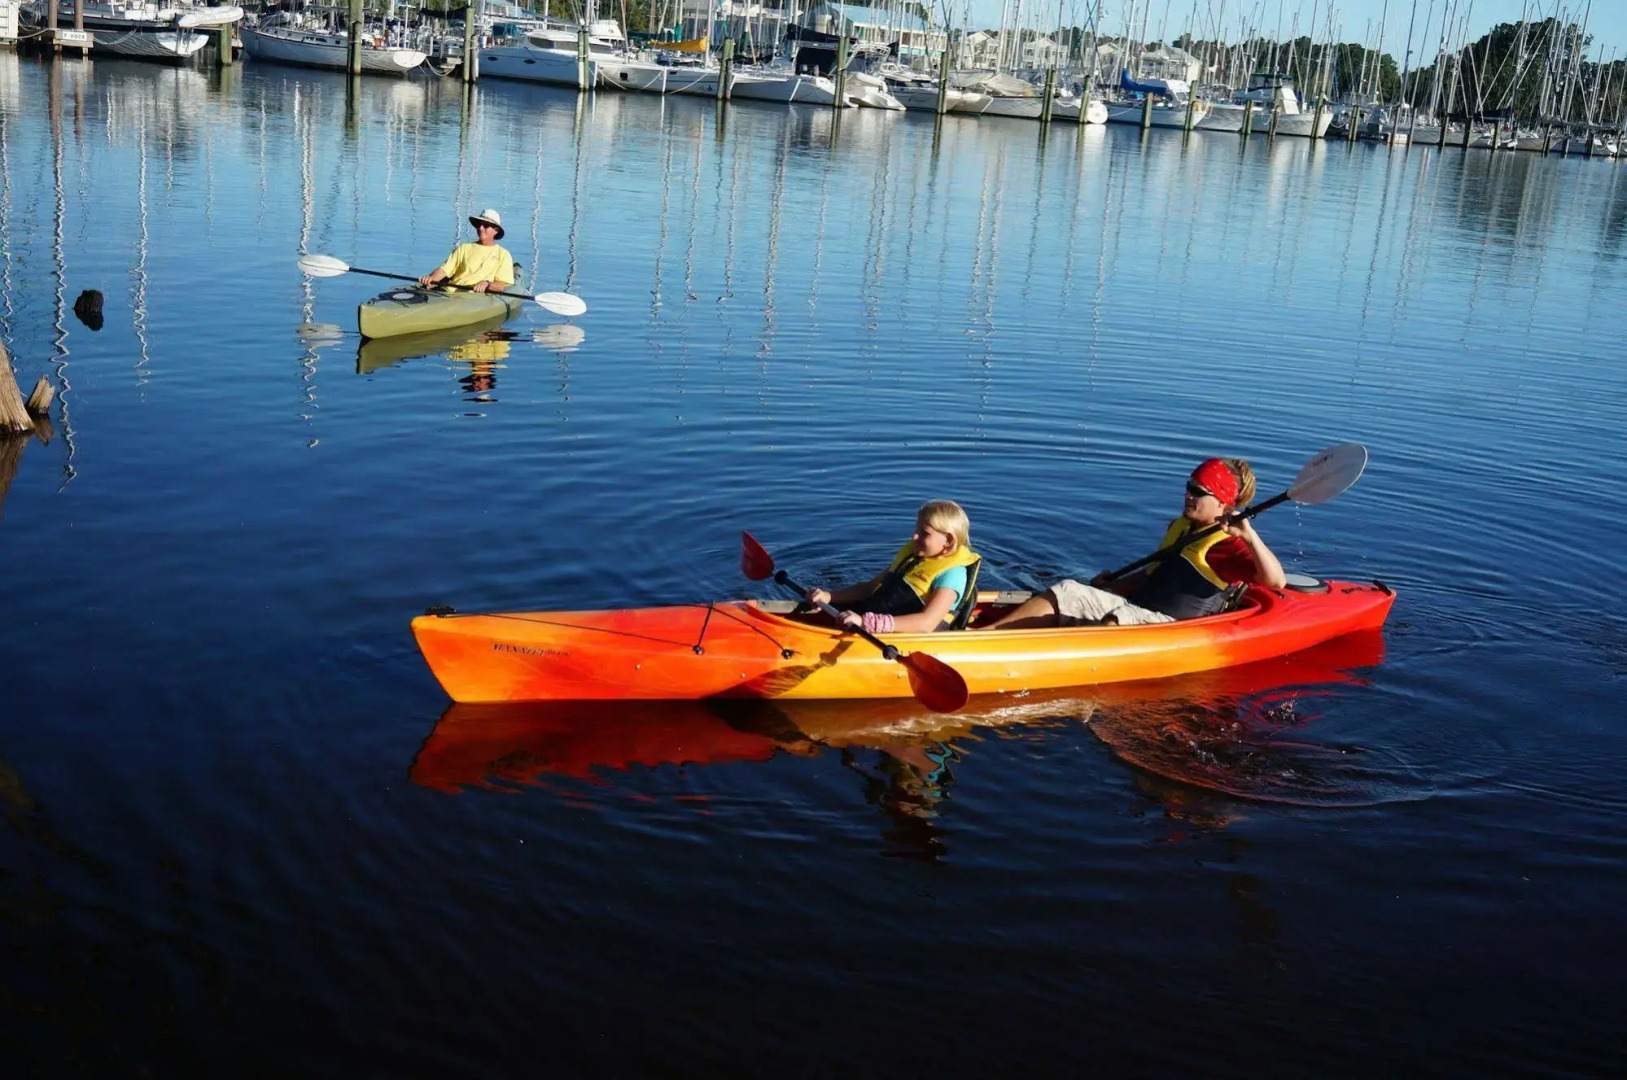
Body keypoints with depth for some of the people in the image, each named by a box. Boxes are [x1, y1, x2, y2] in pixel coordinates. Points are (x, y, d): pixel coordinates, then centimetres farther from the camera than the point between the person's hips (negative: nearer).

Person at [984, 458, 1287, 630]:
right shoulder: (1179, 528, 19)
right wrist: (1114, 584, 20)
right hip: (1134, 606, 8)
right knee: (1067, 592, -8)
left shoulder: (1226, 545, -8)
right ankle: (981, 635, -21)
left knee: (1116, 622, -37)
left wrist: (1250, 536, -32)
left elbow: (1276, 581, -22)